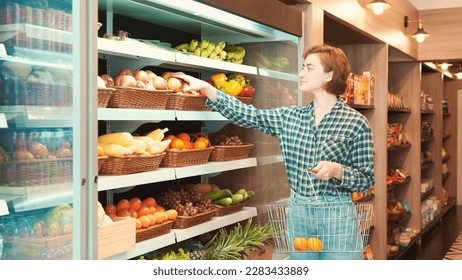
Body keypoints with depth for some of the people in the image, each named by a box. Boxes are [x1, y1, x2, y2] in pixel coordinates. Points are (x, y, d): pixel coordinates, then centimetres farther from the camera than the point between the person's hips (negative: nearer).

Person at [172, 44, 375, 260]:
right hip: (298, 214, 4)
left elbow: (366, 180, -4)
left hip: (337, 216, -4)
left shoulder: (356, 123, -6)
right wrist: (205, 88, -5)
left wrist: (337, 170, -24)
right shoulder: (291, 117, 7)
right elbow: (249, 115, 2)